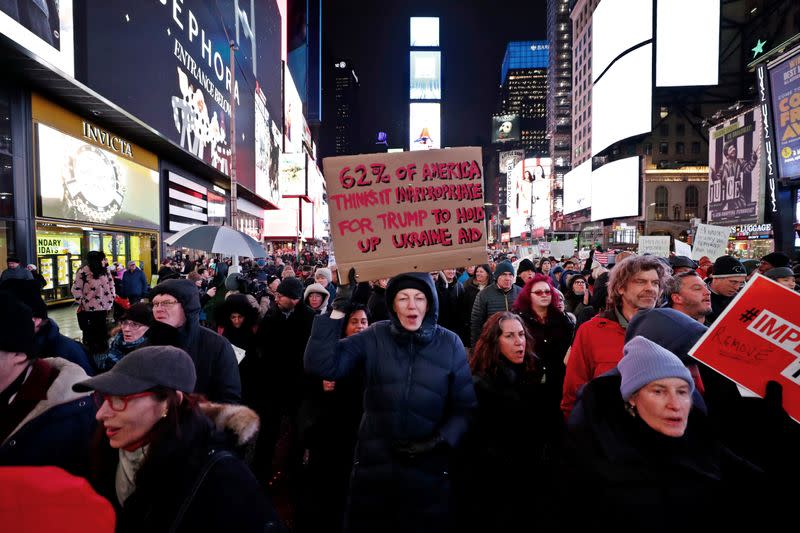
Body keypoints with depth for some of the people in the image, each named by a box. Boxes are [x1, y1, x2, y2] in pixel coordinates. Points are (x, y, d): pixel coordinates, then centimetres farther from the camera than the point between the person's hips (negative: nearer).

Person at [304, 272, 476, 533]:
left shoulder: (450, 344, -6)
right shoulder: (374, 337, -7)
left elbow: (464, 407, 0)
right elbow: (320, 365, -18)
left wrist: (440, 440, -14)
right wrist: (338, 311, -24)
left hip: (428, 468, 0)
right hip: (373, 464, 1)